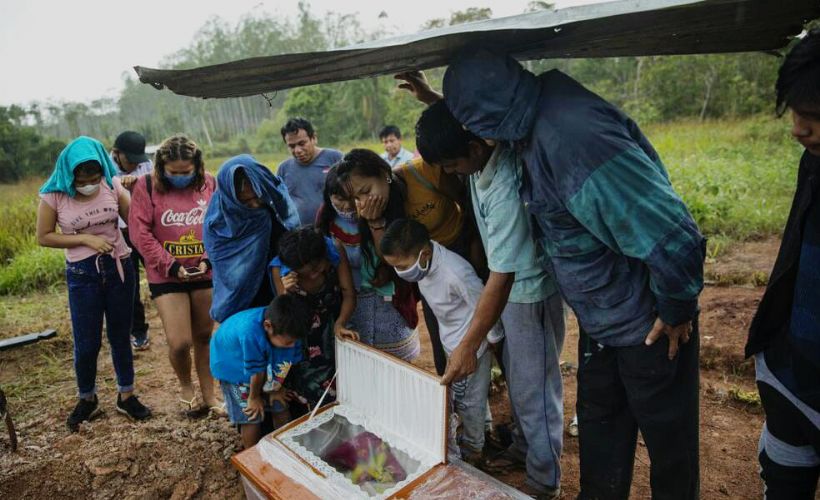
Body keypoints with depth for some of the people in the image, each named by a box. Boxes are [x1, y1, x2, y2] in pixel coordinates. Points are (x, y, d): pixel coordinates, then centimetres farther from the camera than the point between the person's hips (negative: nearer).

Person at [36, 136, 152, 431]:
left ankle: (126, 396, 28)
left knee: (120, 336, 12)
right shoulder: (53, 195, -10)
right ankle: (87, 400, 29)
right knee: (87, 343, 4)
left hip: (119, 268, 1)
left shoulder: (112, 186, -6)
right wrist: (86, 239, -15)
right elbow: (43, 237, -5)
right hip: (82, 274, -1)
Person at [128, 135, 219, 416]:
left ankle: (208, 394, 30)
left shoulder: (209, 184, 0)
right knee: (179, 342, -6)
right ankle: (185, 386, 27)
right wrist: (171, 266, -14)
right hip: (167, 277, -2)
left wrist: (209, 259, -11)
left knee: (205, 336, 13)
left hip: (205, 274, 2)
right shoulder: (146, 187, -5)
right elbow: (140, 233, -8)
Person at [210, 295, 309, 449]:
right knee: (251, 417, -6)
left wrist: (277, 388, -4)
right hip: (232, 365, -5)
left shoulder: (288, 329, -29)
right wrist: (254, 397, -15)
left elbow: (291, 361, -14)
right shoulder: (250, 333, -45)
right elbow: (256, 370, -29)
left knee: (280, 402, 10)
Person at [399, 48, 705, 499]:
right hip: (601, 318, 9)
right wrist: (436, 99, 16)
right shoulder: (536, 122, -4)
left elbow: (673, 237, -34)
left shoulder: (573, 139, -34)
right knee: (599, 419, 24)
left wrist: (676, 310, -18)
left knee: (667, 435, 16)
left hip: (649, 322, -9)